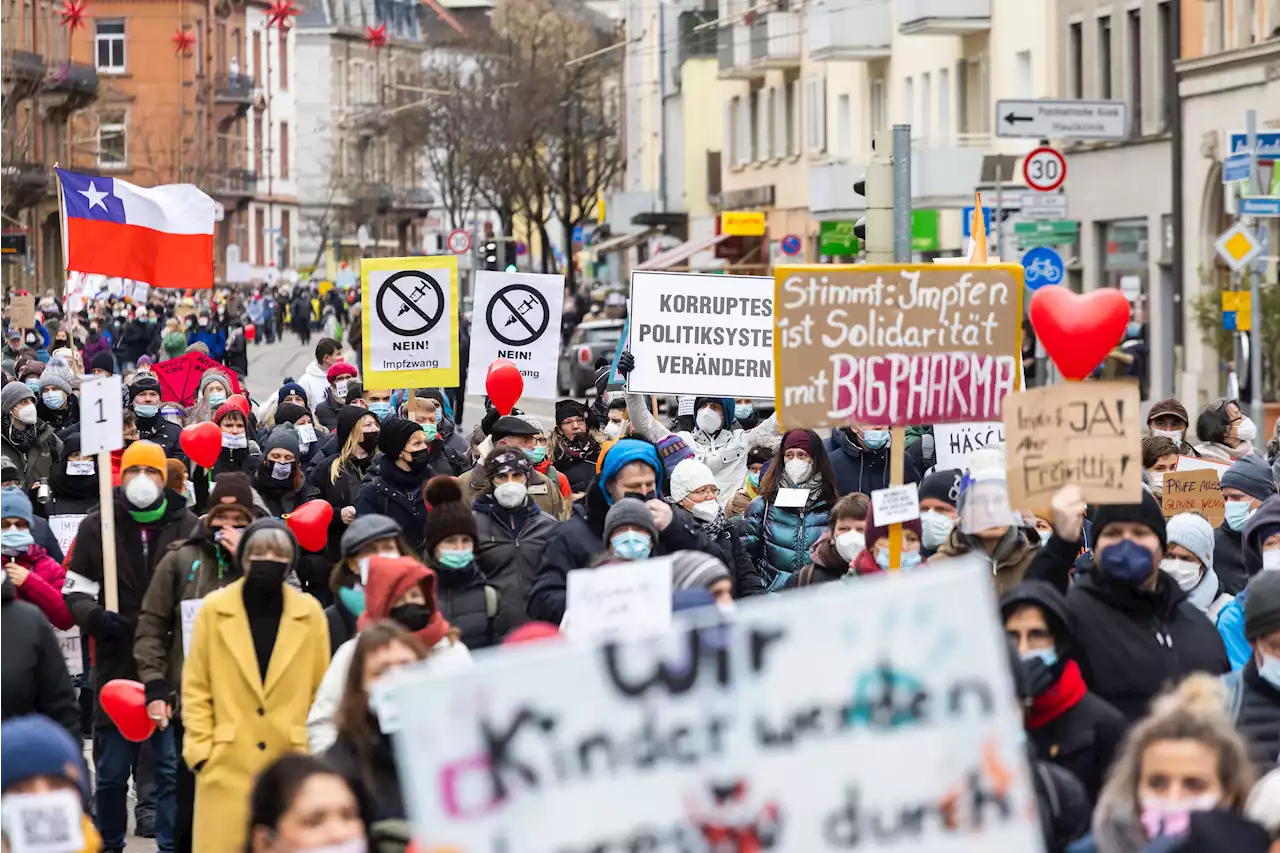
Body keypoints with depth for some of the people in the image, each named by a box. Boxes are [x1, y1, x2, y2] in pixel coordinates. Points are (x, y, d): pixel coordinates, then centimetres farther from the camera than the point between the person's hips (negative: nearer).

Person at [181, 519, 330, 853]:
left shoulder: (310, 613, 5)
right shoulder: (214, 610, 2)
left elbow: (322, 690, 10)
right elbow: (195, 688, 5)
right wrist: (200, 748, -2)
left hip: (293, 763, 1)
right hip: (228, 764, -1)